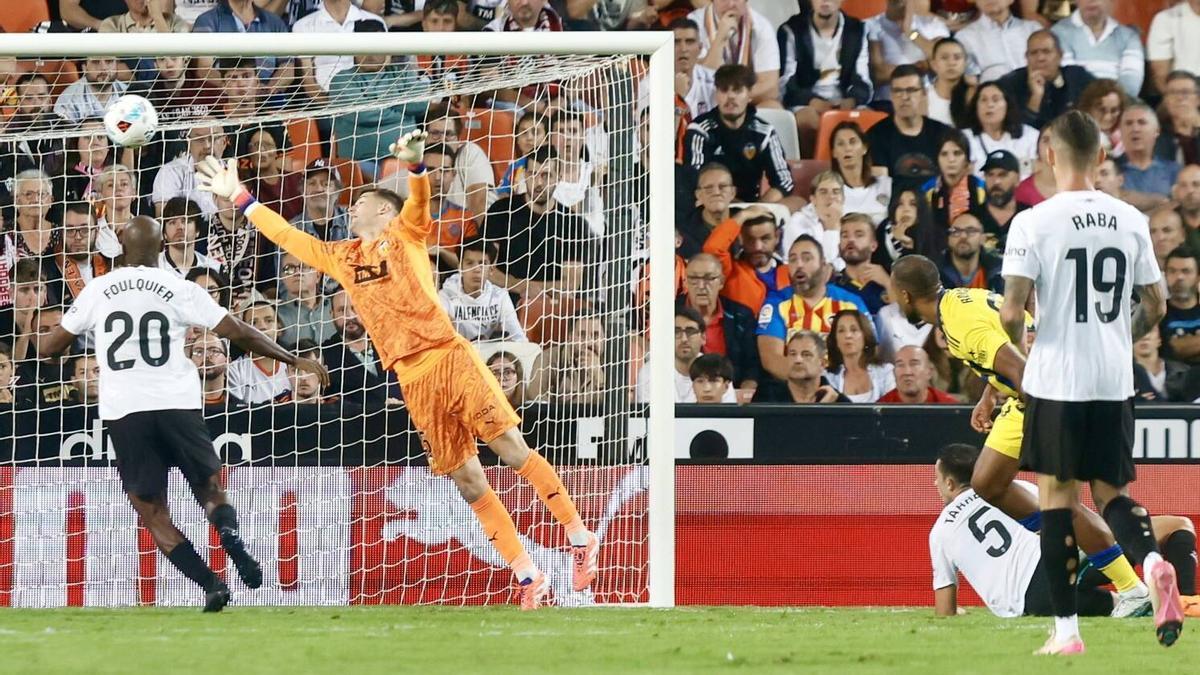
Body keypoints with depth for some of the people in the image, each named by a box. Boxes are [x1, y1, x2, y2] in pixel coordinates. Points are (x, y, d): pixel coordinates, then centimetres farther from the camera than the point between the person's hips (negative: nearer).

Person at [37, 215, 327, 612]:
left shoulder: (97, 292, 6)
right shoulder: (180, 290, 2)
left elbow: (47, 347, 13)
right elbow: (237, 333, 0)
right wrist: (294, 360, 9)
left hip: (123, 413, 0)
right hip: (177, 405, 0)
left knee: (152, 513, 7)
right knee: (210, 488, 15)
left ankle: (211, 583, -9)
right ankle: (235, 548, -17)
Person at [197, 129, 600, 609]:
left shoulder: (405, 235, 7)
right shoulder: (341, 258, 21)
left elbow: (420, 202, -13)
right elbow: (288, 236, 29)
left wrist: (414, 165, -34)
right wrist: (240, 198, 30)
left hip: (449, 357, -4)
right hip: (412, 381, 4)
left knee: (512, 449, -10)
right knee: (468, 481, 0)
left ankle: (579, 538, 0)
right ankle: (528, 578, 3)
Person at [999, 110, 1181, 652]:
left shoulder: (1034, 222, -10)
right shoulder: (1130, 221, 3)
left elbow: (1011, 311, -14)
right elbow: (1156, 306, 9)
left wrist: (1014, 347, 8)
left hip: (1056, 381, -3)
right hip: (1115, 383, 4)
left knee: (1056, 494, 6)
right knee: (1112, 491, 14)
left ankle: (1066, 628, 5)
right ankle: (1153, 561, -18)